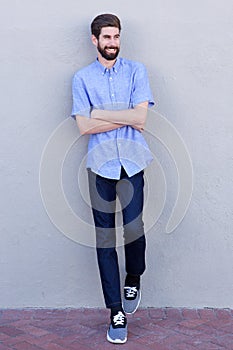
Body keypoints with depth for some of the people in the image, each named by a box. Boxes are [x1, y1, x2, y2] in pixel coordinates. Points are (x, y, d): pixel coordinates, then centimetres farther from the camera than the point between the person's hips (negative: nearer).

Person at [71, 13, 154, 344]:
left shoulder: (136, 70, 8)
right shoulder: (82, 78, 8)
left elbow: (141, 118, -5)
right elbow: (84, 126, -3)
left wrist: (100, 113, -5)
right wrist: (126, 116, -6)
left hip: (132, 161, 0)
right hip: (100, 164, 1)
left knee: (134, 228, -13)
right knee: (105, 238, 1)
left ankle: (134, 278, 21)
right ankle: (116, 311, 11)